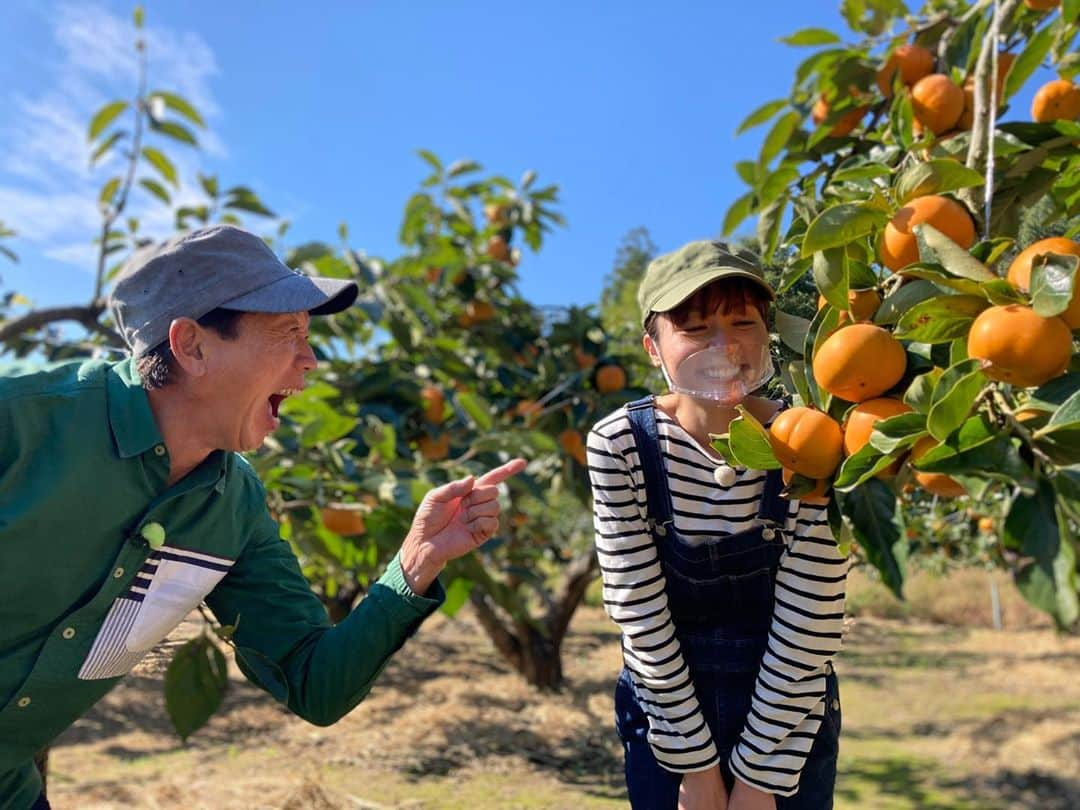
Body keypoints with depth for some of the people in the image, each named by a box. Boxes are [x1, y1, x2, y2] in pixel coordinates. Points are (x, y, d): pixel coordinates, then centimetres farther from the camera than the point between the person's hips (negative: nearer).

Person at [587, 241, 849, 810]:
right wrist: (696, 761, -8)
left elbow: (807, 629, -14)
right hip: (666, 711, 0)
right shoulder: (620, 445, -18)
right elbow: (639, 614, -14)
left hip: (787, 715, 0)